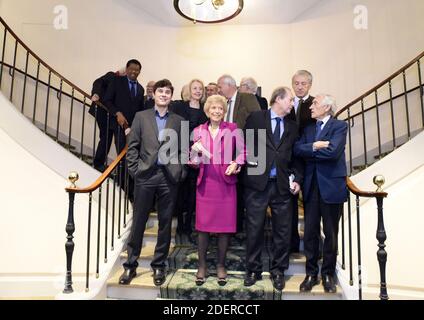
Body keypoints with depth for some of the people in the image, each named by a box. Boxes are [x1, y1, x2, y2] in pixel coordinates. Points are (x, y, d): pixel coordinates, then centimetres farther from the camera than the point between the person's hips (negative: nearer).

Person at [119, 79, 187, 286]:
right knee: (138, 222, 6)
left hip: (169, 177, 1)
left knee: (165, 224, 7)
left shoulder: (178, 121, 9)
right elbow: (132, 146, 4)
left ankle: (159, 265, 22)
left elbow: (183, 150, 8)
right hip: (146, 175, -1)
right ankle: (130, 265, 19)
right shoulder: (141, 117, 8)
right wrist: (134, 170, -3)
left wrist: (181, 172, -2)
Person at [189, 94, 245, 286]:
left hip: (226, 183, -1)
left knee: (225, 225, 4)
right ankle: (202, 266, 18)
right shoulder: (198, 131, 6)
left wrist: (236, 164, -9)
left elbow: (242, 151, 8)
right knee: (203, 225, 3)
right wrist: (195, 151, -12)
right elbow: (194, 162, 8)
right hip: (205, 183, 1)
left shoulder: (233, 129, 2)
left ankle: (221, 265, 21)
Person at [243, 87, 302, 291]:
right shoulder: (256, 118, 4)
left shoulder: (292, 127, 15)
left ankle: (278, 271, 23)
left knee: (283, 230, 6)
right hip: (257, 182, -3)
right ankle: (253, 270, 20)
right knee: (254, 229, 4)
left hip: (282, 184, 3)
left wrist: (298, 179, 5)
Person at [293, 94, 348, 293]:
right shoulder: (308, 128, 14)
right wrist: (315, 147, -15)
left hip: (331, 185, -4)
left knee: (331, 233, 8)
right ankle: (311, 273, 20)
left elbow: (333, 151, -18)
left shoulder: (340, 126, -3)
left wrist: (310, 150, -6)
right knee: (310, 232, 7)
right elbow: (297, 149, -1)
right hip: (311, 185, 4)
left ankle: (328, 274, 23)